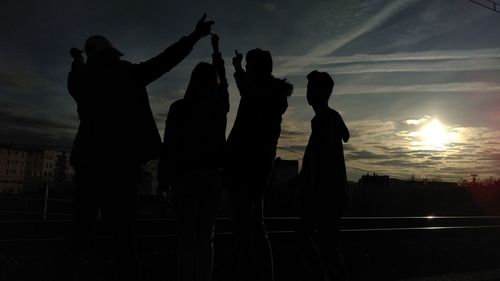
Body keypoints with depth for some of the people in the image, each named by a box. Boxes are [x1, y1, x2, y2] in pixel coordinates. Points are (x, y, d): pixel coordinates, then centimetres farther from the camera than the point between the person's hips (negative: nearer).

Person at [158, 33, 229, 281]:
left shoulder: (179, 108, -3)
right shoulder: (220, 106, 5)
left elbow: (169, 145, -5)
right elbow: (222, 79, 24)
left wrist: (163, 177, 3)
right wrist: (216, 50, 39)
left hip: (185, 175, -3)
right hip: (212, 174, 3)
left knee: (187, 239, 1)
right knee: (206, 238, 7)